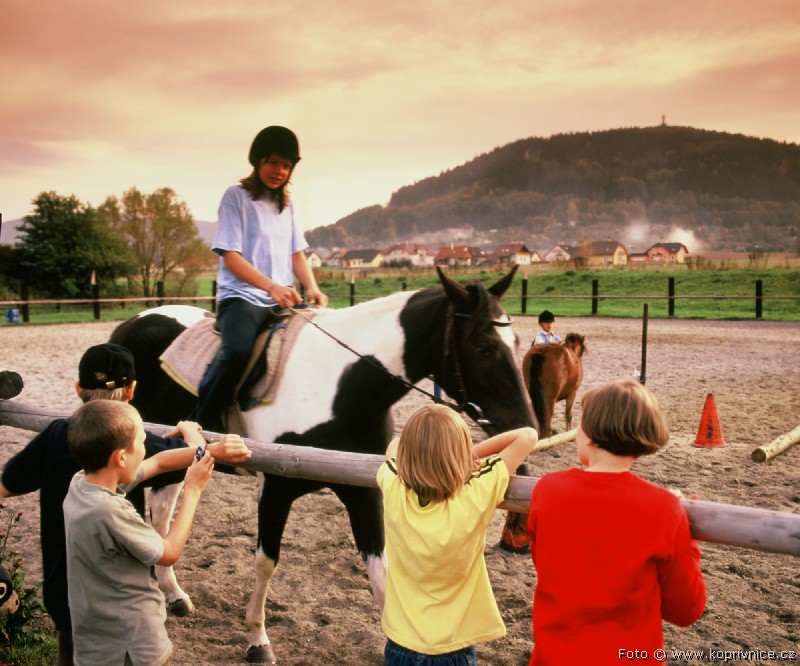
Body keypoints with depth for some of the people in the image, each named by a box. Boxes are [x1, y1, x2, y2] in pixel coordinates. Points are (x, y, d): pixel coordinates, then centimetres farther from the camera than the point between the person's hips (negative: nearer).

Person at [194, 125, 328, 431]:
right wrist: (271, 286, -23)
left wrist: (312, 288, -4)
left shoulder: (286, 204, 18)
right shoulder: (236, 196, 0)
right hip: (242, 296, -6)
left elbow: (297, 254, 17)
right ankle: (200, 424, -16)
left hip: (283, 299, 6)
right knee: (238, 351, -35)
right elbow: (230, 256, -8)